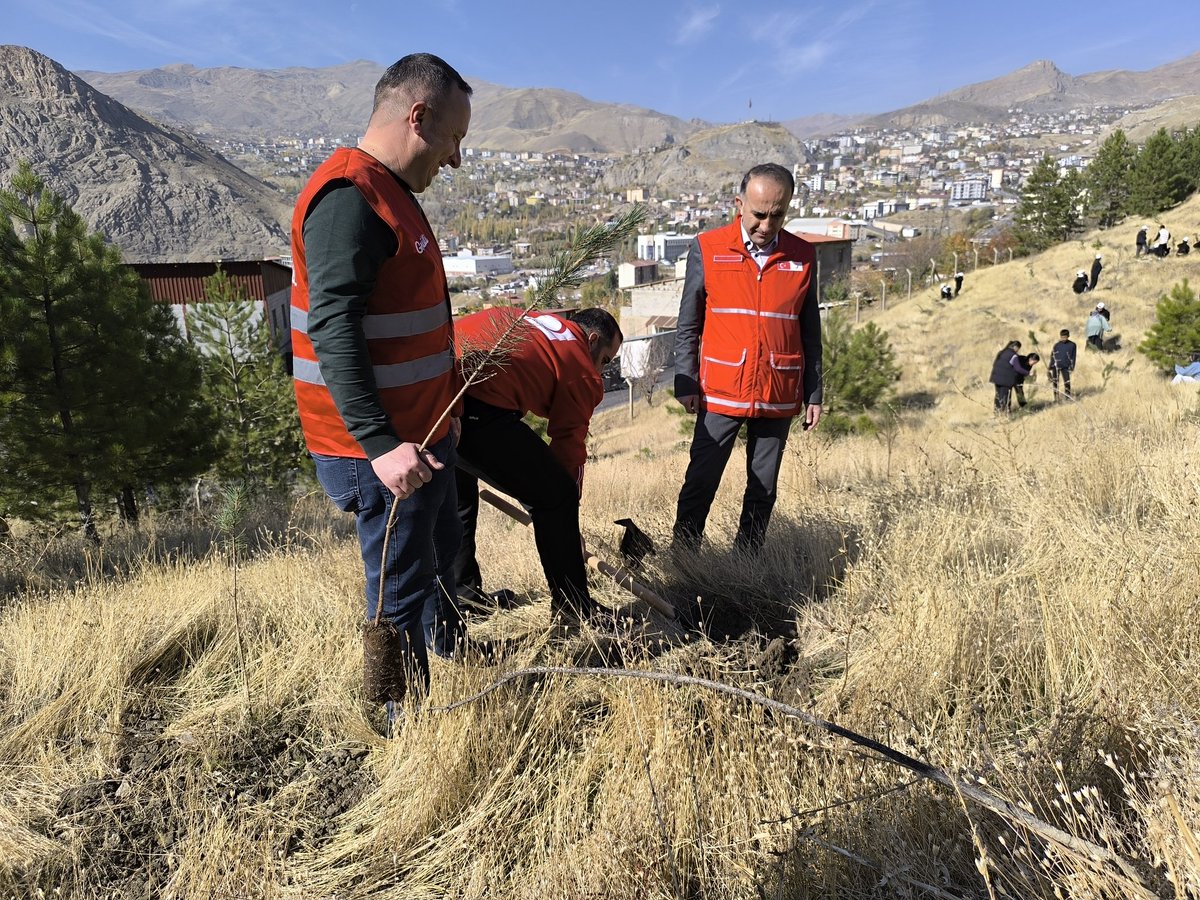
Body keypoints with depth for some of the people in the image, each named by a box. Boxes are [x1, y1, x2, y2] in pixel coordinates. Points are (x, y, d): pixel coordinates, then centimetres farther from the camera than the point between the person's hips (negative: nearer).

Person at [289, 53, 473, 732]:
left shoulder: (390, 193, 15)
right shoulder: (348, 197, -18)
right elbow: (332, 331, -25)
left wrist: (441, 412, 24)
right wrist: (379, 444, -29)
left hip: (421, 433, 10)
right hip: (379, 449, -10)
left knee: (441, 554, 26)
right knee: (402, 589, 3)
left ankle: (455, 656, 49)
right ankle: (405, 723, 22)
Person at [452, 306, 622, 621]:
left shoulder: (523, 319, 29)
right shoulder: (583, 370, 10)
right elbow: (568, 449, 11)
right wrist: (568, 533, 23)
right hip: (477, 410, -8)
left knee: (457, 499, 30)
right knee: (555, 498, 8)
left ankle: (461, 595, 43)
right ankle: (575, 609, 19)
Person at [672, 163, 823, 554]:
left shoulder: (802, 256, 4)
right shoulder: (707, 249, -2)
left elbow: (810, 332, 10)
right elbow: (687, 326, 2)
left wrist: (813, 394, 9)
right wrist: (686, 383, -4)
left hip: (779, 399, 3)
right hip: (720, 394, -2)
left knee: (763, 491, 11)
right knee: (700, 483, 2)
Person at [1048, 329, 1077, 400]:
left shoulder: (1072, 345, -1)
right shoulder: (1056, 344, -1)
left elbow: (1073, 357, 4)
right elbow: (1052, 356, 3)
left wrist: (1072, 367, -1)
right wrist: (1050, 367, 1)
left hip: (1065, 366, 0)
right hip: (1056, 366, 0)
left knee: (1067, 383, -2)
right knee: (1055, 382, 3)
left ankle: (1068, 397, 8)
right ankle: (1056, 398, 11)